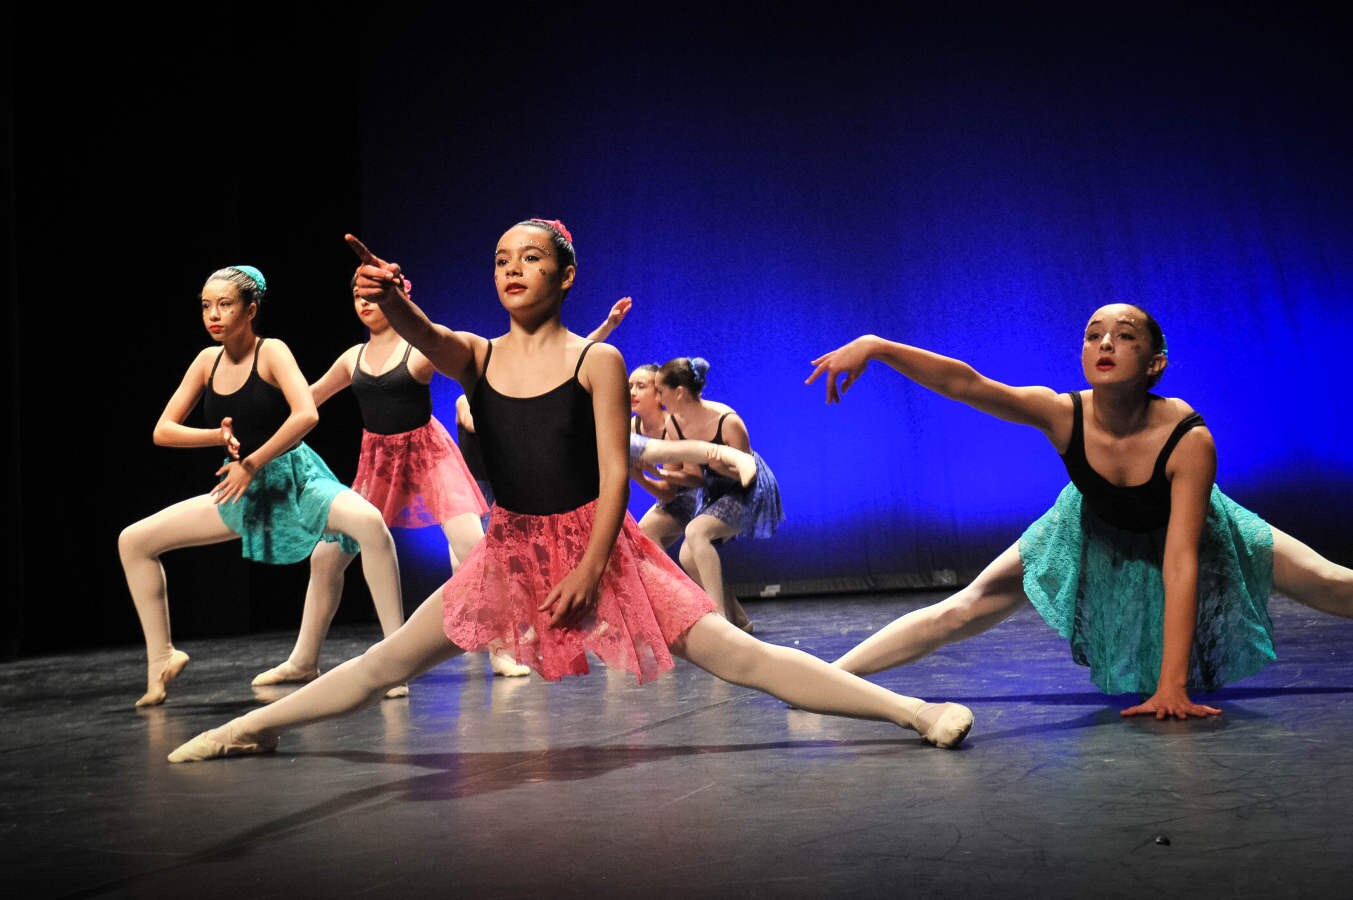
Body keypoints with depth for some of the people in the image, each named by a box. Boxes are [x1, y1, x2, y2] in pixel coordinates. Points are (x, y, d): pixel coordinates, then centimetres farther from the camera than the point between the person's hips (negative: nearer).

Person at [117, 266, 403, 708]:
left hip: (293, 480, -6)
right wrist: (221, 436, -13)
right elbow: (163, 431, 4)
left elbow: (306, 414, -27)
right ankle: (161, 658, 14)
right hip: (242, 493, 6)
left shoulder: (271, 352, -11)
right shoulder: (207, 361, 4)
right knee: (132, 541, 2)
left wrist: (252, 462, -22)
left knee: (369, 522, -37)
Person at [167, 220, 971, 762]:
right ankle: (251, 728, 25)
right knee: (387, 662, 9)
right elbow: (424, 335, -22)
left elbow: (614, 473, -9)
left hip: (598, 543, -3)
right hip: (510, 549, 3)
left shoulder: (597, 360, -8)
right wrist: (392, 302, -45)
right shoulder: (476, 357, 1)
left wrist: (590, 569, -16)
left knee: (737, 655, -10)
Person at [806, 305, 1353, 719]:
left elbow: (1180, 564, -41)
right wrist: (874, 346, -55)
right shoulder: (1063, 415, -34)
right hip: (1097, 532, 1)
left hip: (1181, 529, -1)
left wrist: (1172, 684, -44)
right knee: (967, 608, -4)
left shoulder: (1189, 440, -38)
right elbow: (963, 381, -43)